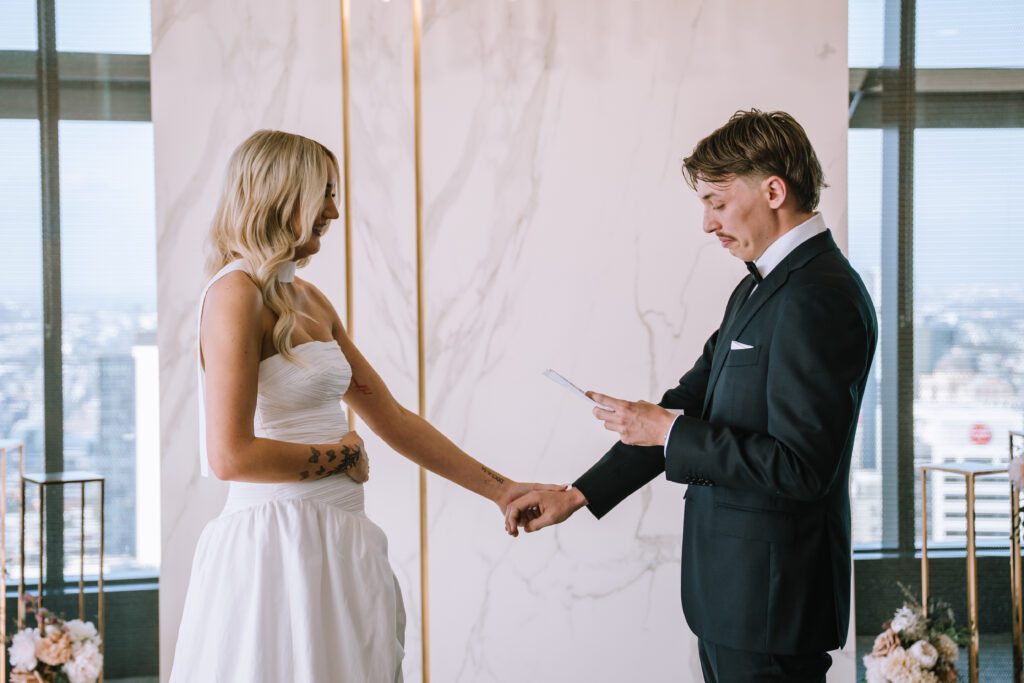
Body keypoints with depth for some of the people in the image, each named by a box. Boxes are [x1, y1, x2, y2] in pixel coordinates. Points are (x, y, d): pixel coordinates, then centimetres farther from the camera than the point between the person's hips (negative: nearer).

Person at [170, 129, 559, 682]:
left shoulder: (307, 299, 14)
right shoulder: (236, 295, -12)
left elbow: (390, 417, 16)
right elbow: (231, 457, -20)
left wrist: (499, 489, 15)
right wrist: (343, 455, -6)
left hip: (335, 545, 8)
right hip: (279, 546, -8)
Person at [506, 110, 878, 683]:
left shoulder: (819, 296, -19)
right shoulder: (758, 289, 12)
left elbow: (800, 465, -24)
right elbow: (689, 405, 14)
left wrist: (668, 433, -16)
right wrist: (578, 495, 11)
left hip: (771, 598, -9)